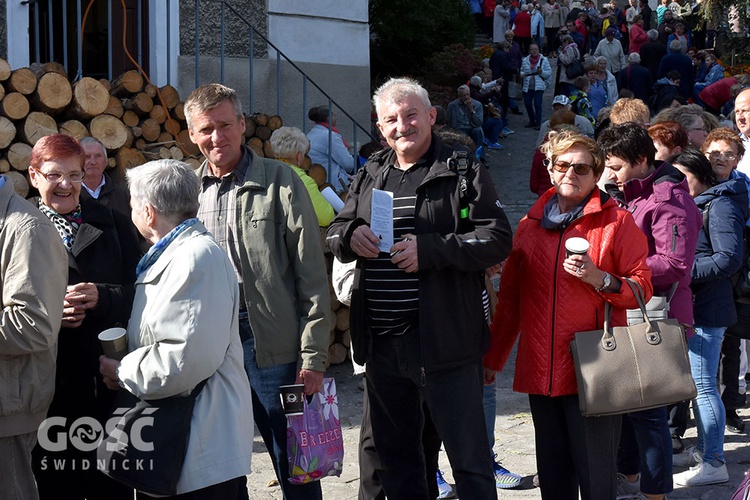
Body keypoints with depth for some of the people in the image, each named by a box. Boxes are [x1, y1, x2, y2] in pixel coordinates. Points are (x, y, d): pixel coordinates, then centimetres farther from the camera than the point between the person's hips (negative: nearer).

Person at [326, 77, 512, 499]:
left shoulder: (461, 170, -3)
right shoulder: (370, 175, 15)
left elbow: (498, 238, -10)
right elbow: (333, 234, 19)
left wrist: (428, 249, -20)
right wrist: (351, 235, -6)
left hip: (443, 341, -6)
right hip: (381, 342, 6)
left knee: (469, 456, 0)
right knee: (396, 456, 18)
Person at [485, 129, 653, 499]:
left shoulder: (616, 222, 1)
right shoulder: (530, 225, 13)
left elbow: (642, 288, -1)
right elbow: (510, 297, 17)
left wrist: (599, 279, -19)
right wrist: (493, 357, 15)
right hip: (540, 369, 4)